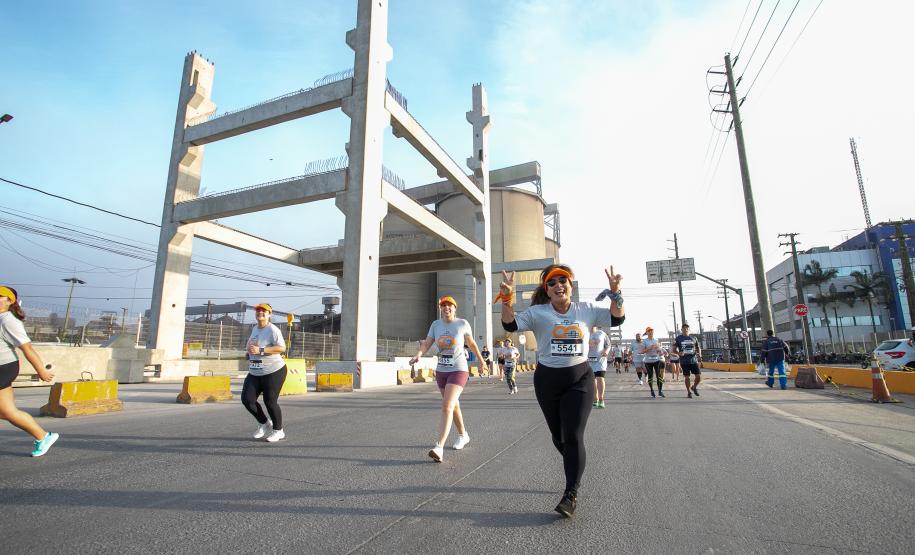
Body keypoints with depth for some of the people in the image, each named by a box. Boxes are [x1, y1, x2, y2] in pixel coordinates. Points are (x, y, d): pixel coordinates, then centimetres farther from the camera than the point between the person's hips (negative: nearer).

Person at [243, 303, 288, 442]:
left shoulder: (272, 329, -14)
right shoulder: (254, 329, 13)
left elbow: (282, 348, -25)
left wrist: (260, 350, -28)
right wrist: (250, 351, 7)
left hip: (274, 371, -8)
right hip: (255, 373, 8)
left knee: (270, 402, -3)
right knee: (247, 399, -1)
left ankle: (278, 430, 19)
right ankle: (264, 423, 22)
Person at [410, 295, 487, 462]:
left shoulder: (462, 323, -5)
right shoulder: (436, 324, 2)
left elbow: (472, 344, 7)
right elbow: (426, 343, -6)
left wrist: (481, 361, 17)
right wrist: (418, 354, -26)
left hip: (458, 370, -5)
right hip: (441, 371, 5)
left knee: (447, 406, -20)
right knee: (453, 405, 21)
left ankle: (439, 447, -23)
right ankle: (463, 435, 42)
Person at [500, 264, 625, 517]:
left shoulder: (586, 310, 2)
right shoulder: (537, 312, -4)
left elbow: (617, 318, 0)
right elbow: (511, 324, -15)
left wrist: (615, 292, -15)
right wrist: (507, 297, -30)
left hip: (580, 379, -1)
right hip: (547, 380, 1)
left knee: (573, 436, -7)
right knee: (558, 436, 16)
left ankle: (571, 494, 6)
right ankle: (575, 470, 46)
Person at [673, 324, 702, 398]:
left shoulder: (693, 338, 9)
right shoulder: (678, 338, 1)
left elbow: (698, 348, 16)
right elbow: (674, 349, 0)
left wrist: (699, 353, -5)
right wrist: (679, 353, -21)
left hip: (694, 360, 2)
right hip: (684, 361, -2)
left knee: (698, 376, -2)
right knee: (686, 377, 2)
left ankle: (694, 387, 27)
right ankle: (689, 392, 20)